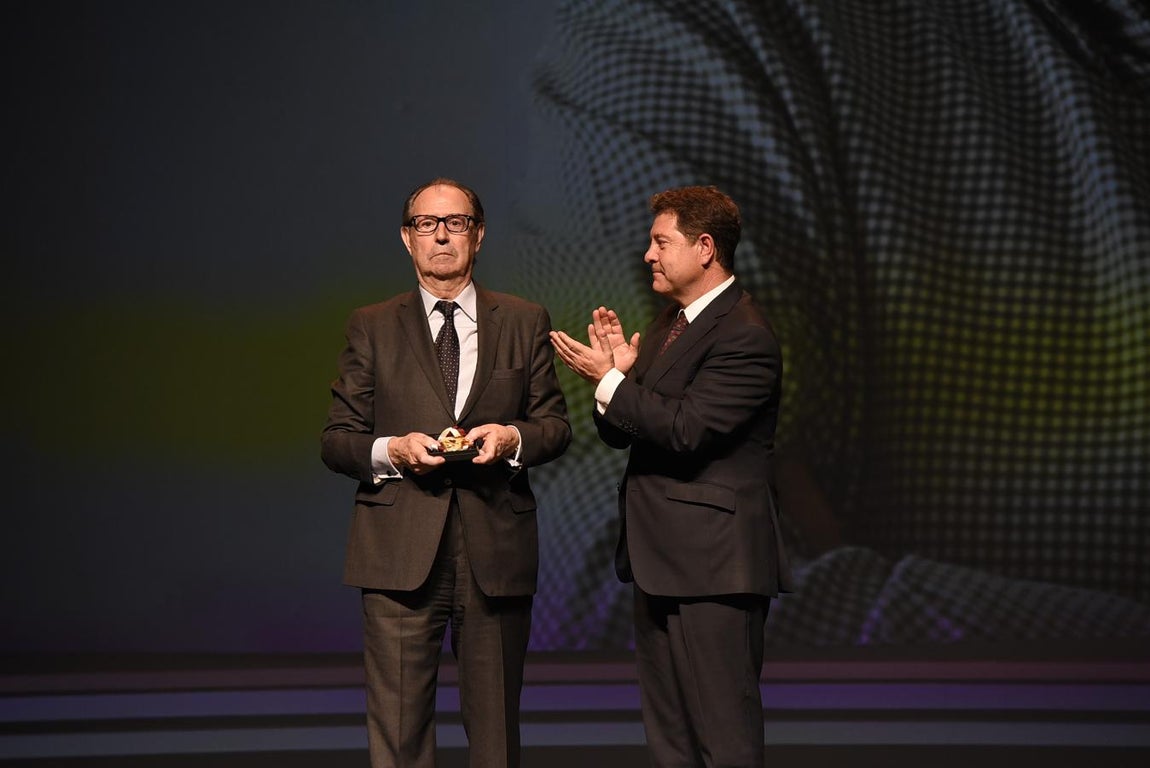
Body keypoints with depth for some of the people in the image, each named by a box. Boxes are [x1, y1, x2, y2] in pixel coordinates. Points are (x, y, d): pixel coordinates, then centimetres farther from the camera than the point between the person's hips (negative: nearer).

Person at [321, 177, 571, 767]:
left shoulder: (525, 322, 12)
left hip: (496, 549, 1)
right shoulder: (372, 327, 10)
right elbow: (337, 440, 8)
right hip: (401, 553, -1)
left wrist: (513, 437, -10)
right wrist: (391, 450, -12)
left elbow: (556, 425, 12)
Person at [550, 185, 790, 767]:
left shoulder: (744, 336, -15)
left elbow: (685, 429, -24)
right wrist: (618, 370, -3)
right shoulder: (669, 323, 16)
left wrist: (610, 379, -17)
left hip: (712, 563, -10)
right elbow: (620, 433, 15)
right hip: (660, 558, 10)